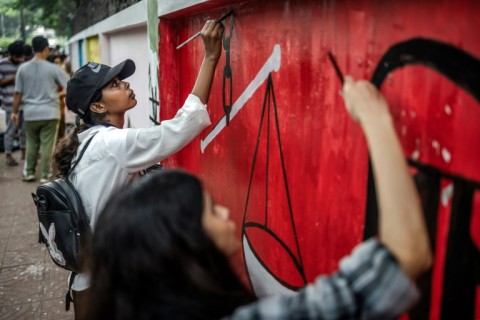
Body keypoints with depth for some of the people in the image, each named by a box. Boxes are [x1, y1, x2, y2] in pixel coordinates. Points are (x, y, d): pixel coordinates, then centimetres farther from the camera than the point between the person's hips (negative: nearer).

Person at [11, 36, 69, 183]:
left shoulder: (23, 68, 0)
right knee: (47, 145, 2)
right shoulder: (53, 68, -7)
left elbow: (18, 93, 3)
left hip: (30, 113, 3)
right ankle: (44, 176, 4)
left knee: (31, 144, 17)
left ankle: (29, 172, 24)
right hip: (49, 112, -3)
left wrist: (15, 111, 12)